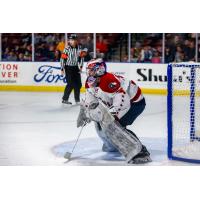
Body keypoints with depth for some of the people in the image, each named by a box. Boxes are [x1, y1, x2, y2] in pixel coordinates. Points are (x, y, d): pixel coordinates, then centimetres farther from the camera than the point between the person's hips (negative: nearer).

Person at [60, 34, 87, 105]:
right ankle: (65, 99, -3)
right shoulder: (67, 49, -14)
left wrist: (80, 66, 6)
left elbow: (81, 57, 12)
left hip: (76, 68, 5)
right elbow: (62, 58, -12)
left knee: (78, 84, 5)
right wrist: (62, 69, -12)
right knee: (71, 84, -12)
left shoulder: (79, 48, 1)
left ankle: (77, 99, 18)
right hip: (68, 68, -5)